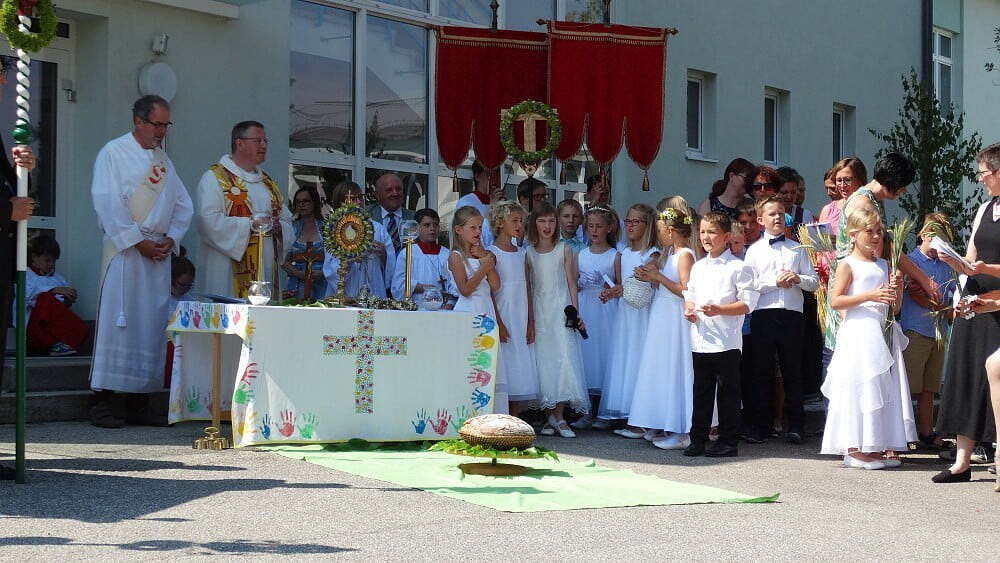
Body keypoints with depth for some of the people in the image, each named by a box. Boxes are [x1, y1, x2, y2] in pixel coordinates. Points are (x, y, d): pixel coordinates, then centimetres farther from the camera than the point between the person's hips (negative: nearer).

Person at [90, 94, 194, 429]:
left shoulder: (164, 160, 18)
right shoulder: (114, 153, -1)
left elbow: (183, 206, 18)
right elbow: (107, 203, -10)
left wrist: (171, 239, 1)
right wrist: (139, 241, -13)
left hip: (159, 253, 6)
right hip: (124, 249, -6)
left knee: (152, 325, 4)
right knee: (117, 323, -10)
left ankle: (140, 406, 8)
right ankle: (102, 404, -7)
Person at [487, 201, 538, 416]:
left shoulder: (522, 254, 14)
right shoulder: (492, 253, -5)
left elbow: (528, 290, 13)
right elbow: (490, 291, -10)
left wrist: (531, 322, 6)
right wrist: (498, 323, -15)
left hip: (521, 318, 6)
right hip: (502, 317, -6)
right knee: (503, 370, -8)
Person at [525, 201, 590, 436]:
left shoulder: (565, 250, 4)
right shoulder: (528, 253, 7)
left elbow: (571, 283, 3)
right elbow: (527, 287, 8)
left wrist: (575, 313, -4)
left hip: (561, 310, -1)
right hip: (539, 312, 2)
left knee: (564, 359, -11)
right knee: (543, 361, 0)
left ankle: (559, 417, -7)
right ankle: (550, 417, 7)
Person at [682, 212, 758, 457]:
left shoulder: (738, 267, -5)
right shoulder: (698, 267, 14)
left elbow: (747, 303, -10)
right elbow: (689, 295, 23)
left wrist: (719, 310, -21)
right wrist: (689, 309, 1)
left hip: (726, 342, -6)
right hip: (700, 341, 6)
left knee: (728, 392, 1)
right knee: (701, 391, 11)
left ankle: (728, 441, 9)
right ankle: (698, 439, 18)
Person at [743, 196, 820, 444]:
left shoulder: (797, 248, 13)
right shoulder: (754, 250, 8)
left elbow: (815, 281, 9)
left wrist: (798, 279, -10)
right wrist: (776, 282, -11)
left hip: (792, 314, 1)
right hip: (764, 314, -1)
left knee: (792, 370, 5)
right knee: (761, 370, 2)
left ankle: (795, 426, 11)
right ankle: (759, 426, 8)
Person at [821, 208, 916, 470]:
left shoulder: (884, 265, 16)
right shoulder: (848, 264, -3)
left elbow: (895, 306, 19)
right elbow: (835, 301, -12)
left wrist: (896, 288, -1)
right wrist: (870, 296, -18)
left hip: (883, 331, 7)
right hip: (858, 331, -7)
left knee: (886, 387, 4)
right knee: (860, 387, -8)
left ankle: (878, 447, 9)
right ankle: (855, 450, -4)